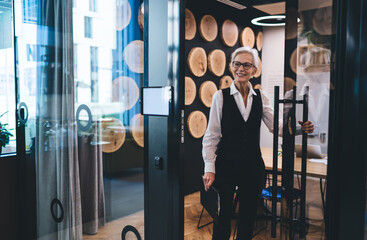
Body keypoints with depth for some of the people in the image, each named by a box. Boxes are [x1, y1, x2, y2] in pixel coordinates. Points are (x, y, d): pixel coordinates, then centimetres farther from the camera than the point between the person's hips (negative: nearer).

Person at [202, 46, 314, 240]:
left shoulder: (260, 97, 5)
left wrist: (299, 128, -18)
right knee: (223, 217, 5)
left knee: (248, 218, 15)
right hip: (226, 166, -3)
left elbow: (276, 126, 1)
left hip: (253, 167, 3)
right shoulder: (221, 96, -5)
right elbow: (211, 136, -5)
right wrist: (209, 168, -10)